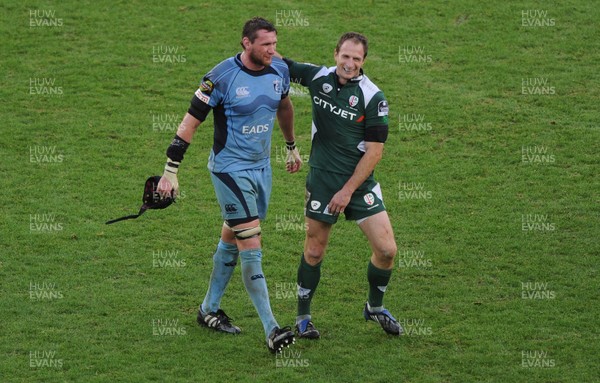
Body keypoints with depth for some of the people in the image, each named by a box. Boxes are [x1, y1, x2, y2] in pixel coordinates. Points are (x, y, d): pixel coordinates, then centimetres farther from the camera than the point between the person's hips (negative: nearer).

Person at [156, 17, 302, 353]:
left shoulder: (280, 70, 0)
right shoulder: (222, 77, -18)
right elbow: (192, 121, -13)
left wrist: (292, 146, 32)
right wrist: (171, 170, -14)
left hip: (262, 167, 6)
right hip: (230, 169, -6)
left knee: (232, 240, 17)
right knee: (252, 248, -11)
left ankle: (209, 310, 33)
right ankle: (271, 329, -12)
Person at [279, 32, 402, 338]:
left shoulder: (373, 97, -10)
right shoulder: (318, 77, -1)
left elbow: (374, 152, -9)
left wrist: (348, 190, -12)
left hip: (359, 181, -1)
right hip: (321, 178, 1)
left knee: (386, 250, -4)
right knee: (314, 252, 4)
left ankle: (375, 307, 22)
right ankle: (303, 318, 21)